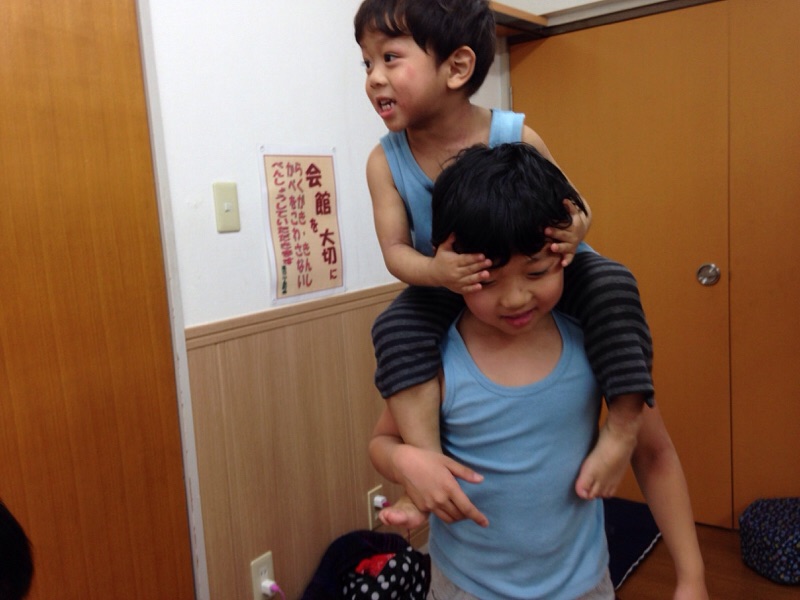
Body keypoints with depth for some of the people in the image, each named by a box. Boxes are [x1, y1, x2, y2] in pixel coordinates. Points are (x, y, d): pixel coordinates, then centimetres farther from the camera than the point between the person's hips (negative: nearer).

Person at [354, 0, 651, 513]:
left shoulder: (516, 137, -20)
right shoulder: (386, 162, -15)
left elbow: (571, 205, -9)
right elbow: (395, 250, -16)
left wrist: (575, 231, -35)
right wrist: (435, 272, -40)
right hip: (450, 289, 1)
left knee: (611, 285, -24)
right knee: (395, 328, -26)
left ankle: (624, 429, -18)